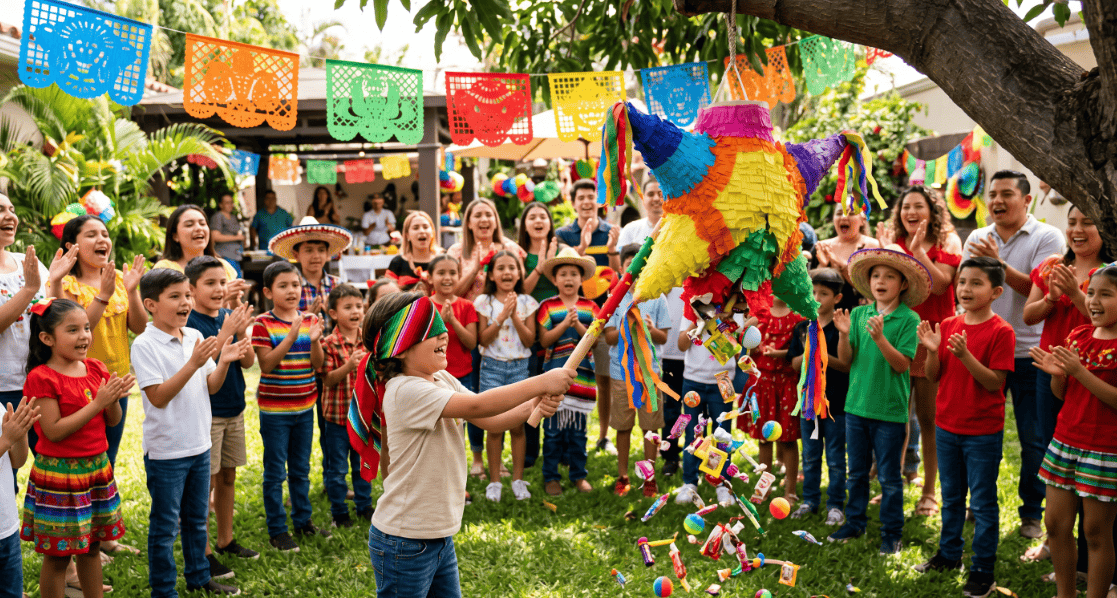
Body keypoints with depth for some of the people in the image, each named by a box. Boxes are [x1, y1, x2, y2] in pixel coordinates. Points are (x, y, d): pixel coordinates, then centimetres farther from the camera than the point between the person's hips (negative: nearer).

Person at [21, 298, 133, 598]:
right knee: (58, 554, 4)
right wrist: (97, 403, -23)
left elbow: (113, 421, 6)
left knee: (92, 546, 17)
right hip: (58, 473, -6)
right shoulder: (42, 378, -14)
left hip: (97, 467, 6)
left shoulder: (96, 369, 5)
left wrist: (114, 399, -15)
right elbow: (54, 431, -20)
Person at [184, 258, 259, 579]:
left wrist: (242, 333, -14)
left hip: (234, 409, 7)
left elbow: (248, 362, 3)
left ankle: (225, 540, 30)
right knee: (206, 480, -2)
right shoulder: (188, 322, -13)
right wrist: (226, 333, -27)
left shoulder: (229, 316, 6)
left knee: (228, 476, 16)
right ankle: (203, 552, 8)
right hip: (206, 413, -7)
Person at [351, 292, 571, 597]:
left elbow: (489, 421, 3)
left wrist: (534, 407, -16)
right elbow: (477, 406, -29)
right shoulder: (405, 391, -23)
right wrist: (541, 382, -24)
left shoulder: (443, 380, 4)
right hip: (405, 541, -8)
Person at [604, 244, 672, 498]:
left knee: (651, 426, 3)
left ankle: (649, 477, 15)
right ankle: (622, 475, 21)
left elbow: (664, 338, 2)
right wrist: (625, 327, -18)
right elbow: (609, 337, 1)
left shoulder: (657, 298, 2)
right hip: (621, 370, 0)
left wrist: (651, 329, -18)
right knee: (623, 426, 8)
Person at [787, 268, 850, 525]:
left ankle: (835, 505, 17)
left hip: (836, 403, -4)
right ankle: (810, 500, 27)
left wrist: (825, 357, -22)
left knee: (835, 458, 5)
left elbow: (849, 365, -10)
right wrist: (807, 355, -14)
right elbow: (794, 365, 5)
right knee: (810, 456, 15)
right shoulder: (802, 328, 6)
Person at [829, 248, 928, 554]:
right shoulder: (858, 314, 3)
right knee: (856, 472, 16)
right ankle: (855, 522, 31)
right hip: (856, 404, 4)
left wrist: (880, 337, -28)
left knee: (889, 477, 7)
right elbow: (845, 360, 1)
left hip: (890, 410, -4)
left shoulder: (909, 319, -9)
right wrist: (844, 334, -17)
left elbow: (902, 364, -16)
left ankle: (891, 532, 20)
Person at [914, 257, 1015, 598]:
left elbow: (994, 383, -18)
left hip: (983, 432, -5)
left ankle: (983, 570, 16)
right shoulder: (948, 325, 2)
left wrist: (965, 355, -29)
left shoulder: (1000, 331, -13)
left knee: (983, 503, 5)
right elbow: (933, 376, 3)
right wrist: (932, 351, -16)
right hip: (947, 427, 5)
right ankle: (949, 554, 35)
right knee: (951, 497, 20)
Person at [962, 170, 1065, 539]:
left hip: (1029, 354, -4)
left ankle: (1032, 513, 17)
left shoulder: (1046, 237, -3)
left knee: (1034, 439, 2)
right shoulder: (977, 239, 10)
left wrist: (998, 263, -21)